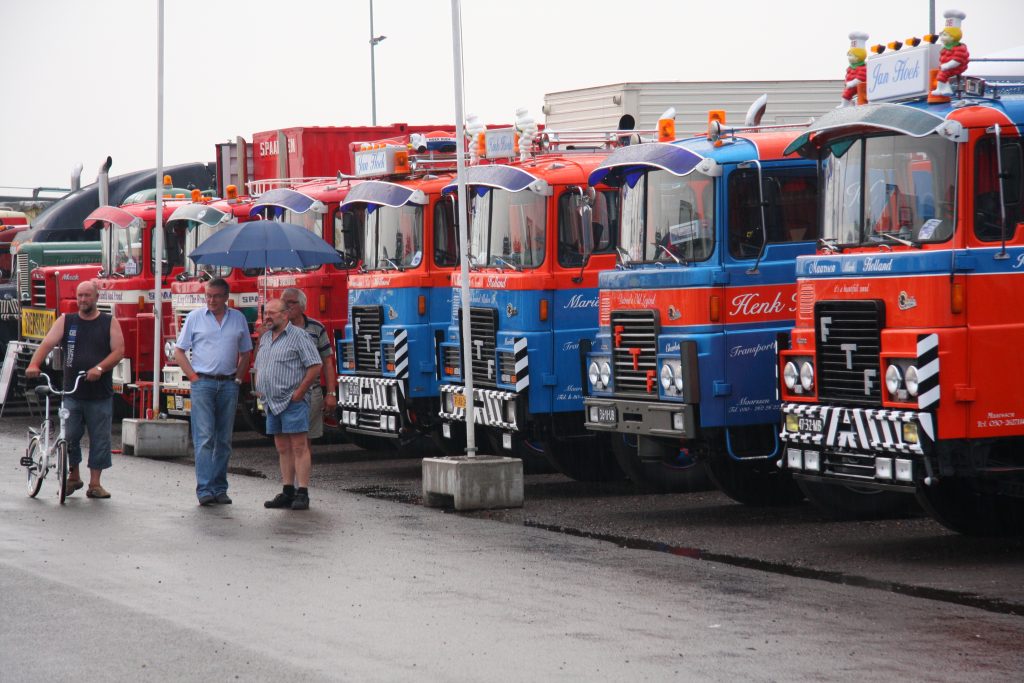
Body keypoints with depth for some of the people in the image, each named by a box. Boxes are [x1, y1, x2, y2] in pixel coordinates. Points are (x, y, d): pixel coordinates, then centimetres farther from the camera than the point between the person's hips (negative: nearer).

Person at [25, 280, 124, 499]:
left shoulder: (109, 323, 5)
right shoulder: (66, 321, 8)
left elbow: (119, 351, -3)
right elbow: (47, 343, -3)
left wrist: (99, 368, -19)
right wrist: (34, 364, -22)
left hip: (100, 394, -1)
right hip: (72, 392, 1)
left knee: (99, 439, 0)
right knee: (68, 436, 0)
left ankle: (95, 484, 8)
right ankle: (73, 477, 19)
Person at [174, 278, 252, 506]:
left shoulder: (238, 319, 10)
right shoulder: (195, 317, 3)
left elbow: (245, 353, 17)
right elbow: (179, 351, 5)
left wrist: (238, 378, 6)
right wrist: (193, 377, -4)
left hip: (228, 385, 3)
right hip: (203, 383, -3)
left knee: (224, 440, 6)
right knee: (204, 438, -10)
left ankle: (220, 489, 11)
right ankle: (205, 489, -14)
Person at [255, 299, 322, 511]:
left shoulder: (298, 336, -8)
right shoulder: (265, 338, 17)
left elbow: (315, 366, -12)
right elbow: (259, 367, 31)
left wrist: (299, 392, -14)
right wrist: (259, 388, 15)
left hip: (292, 402, -8)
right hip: (272, 403, 8)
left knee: (299, 447, -8)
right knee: (283, 449, 9)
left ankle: (302, 494, -10)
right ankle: (288, 492, 12)